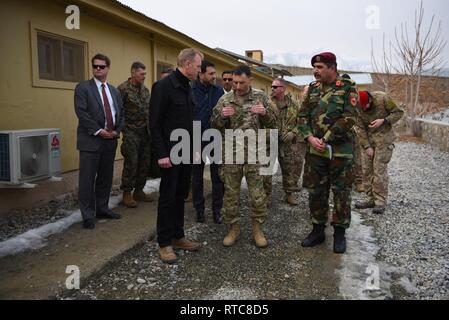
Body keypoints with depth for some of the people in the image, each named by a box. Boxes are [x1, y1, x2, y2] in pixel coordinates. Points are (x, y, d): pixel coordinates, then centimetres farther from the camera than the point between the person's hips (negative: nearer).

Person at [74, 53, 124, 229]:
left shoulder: (114, 91, 16)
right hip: (90, 140, -5)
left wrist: (116, 131, -1)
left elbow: (120, 114, 16)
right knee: (87, 179, -2)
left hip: (110, 140, 5)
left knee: (106, 177, 12)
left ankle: (102, 209, 25)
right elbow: (81, 112, -11)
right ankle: (88, 215, 7)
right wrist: (98, 131, -15)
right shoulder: (83, 87, -1)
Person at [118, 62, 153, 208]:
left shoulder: (145, 89, 13)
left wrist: (150, 128, 12)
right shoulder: (123, 89, -9)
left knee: (145, 163, 9)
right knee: (131, 163, -5)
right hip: (131, 132, -7)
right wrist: (123, 129, -12)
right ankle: (127, 193, 8)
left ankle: (139, 191, 22)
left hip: (145, 132, 7)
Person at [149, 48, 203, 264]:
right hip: (170, 154, -8)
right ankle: (164, 243, 14)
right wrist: (161, 154, -19)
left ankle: (178, 237, 26)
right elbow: (154, 123, -16)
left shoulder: (187, 88, 13)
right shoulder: (163, 86, -12)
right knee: (167, 198, 2)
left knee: (180, 196, 14)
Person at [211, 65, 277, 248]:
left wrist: (265, 113, -16)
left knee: (258, 194, 3)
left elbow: (271, 124, 5)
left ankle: (257, 228, 20)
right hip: (231, 154, 1)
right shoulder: (225, 99, 3)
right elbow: (214, 126, 5)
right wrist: (222, 116, -16)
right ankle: (233, 228, 23)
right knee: (230, 194, 7)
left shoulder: (261, 97, 2)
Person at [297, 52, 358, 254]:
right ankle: (318, 230, 25)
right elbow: (302, 116, 7)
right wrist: (310, 138, -10)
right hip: (314, 150, 5)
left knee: (341, 193, 5)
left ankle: (340, 233, 20)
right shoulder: (312, 88, 10)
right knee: (316, 192, 11)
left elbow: (348, 119, -14)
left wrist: (325, 140, -16)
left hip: (340, 151, -4)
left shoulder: (348, 88, -4)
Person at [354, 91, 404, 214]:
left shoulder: (382, 98, -16)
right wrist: (367, 146, -10)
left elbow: (398, 112, -7)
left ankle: (380, 202, -2)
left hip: (383, 137, -4)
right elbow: (360, 129, -6)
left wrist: (384, 121, -22)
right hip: (367, 139, 4)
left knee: (379, 169, -8)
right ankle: (371, 199, 14)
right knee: (367, 169, 3)